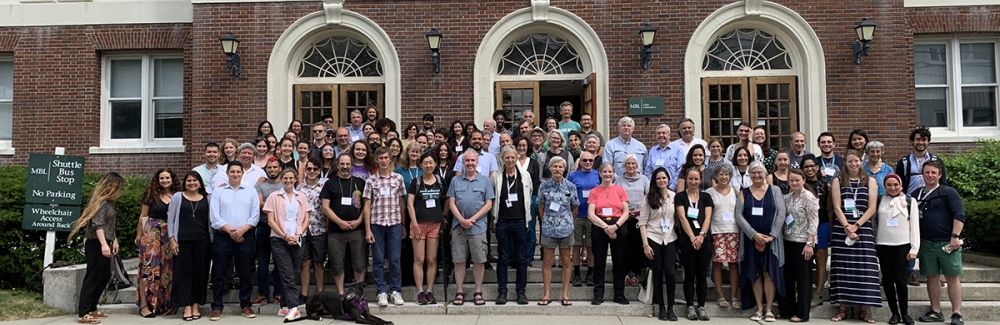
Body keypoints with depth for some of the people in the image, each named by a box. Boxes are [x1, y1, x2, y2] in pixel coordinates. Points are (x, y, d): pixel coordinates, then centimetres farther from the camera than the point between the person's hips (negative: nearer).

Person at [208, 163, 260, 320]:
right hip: (223, 237, 0)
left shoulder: (251, 191, 8)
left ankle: (245, 306, 15)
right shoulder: (218, 191, 6)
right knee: (219, 273, 1)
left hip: (245, 237, 1)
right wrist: (230, 230, -12)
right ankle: (217, 307, 8)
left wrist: (242, 230, -12)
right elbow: (214, 216, -2)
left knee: (245, 273, 6)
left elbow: (255, 215, 1)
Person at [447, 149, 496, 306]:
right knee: (459, 260, 4)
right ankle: (459, 292, 12)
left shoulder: (485, 180, 5)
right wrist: (462, 220, -9)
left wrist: (472, 219, -9)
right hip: (458, 226, 1)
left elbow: (488, 204, 0)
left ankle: (478, 292, 12)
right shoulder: (455, 181, 9)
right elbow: (451, 203, 5)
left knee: (479, 260, 2)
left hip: (478, 227, -1)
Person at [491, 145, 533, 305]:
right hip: (502, 222, 0)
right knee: (503, 258, 4)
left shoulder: (525, 176, 6)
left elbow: (528, 198, 12)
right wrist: (494, 220, 4)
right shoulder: (496, 177, 4)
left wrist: (527, 218, 9)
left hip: (520, 221, 1)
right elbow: (492, 200, 8)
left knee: (521, 258, 4)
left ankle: (521, 291, 12)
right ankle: (502, 291, 10)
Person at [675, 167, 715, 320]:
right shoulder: (680, 197, 5)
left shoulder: (706, 197, 11)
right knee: (689, 275, 2)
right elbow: (682, 218, -6)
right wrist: (692, 237, -16)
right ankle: (690, 307, 8)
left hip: (704, 240, 2)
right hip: (686, 240, -2)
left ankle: (701, 306, 11)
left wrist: (702, 235, -15)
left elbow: (707, 217, 1)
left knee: (702, 274, 4)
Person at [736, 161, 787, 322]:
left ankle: (769, 309, 5)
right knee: (754, 274, 3)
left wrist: (772, 236, -11)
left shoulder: (775, 190, 5)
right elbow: (739, 216, -2)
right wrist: (754, 234, -12)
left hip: (771, 240, -1)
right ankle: (759, 308, 10)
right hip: (751, 239, 1)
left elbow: (781, 214, -2)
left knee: (770, 272, -2)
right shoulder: (744, 193, 7)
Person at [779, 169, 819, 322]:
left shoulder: (809, 197, -10)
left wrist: (809, 243, -19)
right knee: (788, 276, 10)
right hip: (788, 241, 7)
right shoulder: (788, 197, 10)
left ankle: (802, 313, 8)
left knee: (803, 278, 1)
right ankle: (787, 310, 19)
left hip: (802, 242, -7)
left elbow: (813, 221, -14)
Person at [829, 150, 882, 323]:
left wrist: (856, 226, -11)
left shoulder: (870, 181, 7)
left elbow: (872, 208, 0)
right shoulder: (838, 181, 6)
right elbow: (837, 207, -1)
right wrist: (847, 228, -12)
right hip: (842, 230, 0)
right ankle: (843, 309, 5)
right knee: (842, 269, 0)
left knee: (864, 269, -3)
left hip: (863, 229, 0)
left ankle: (864, 310, 4)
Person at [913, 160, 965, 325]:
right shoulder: (916, 194, 11)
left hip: (947, 243, -4)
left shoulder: (948, 192, 0)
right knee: (932, 277, 8)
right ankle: (936, 312, 16)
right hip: (926, 243, 4)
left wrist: (955, 236, -16)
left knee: (952, 278, -1)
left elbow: (959, 215, -7)